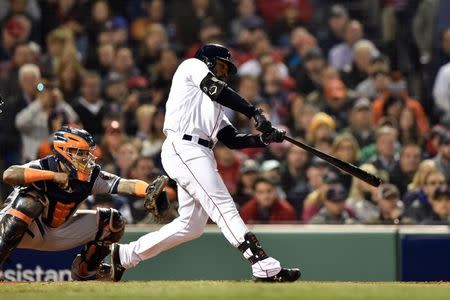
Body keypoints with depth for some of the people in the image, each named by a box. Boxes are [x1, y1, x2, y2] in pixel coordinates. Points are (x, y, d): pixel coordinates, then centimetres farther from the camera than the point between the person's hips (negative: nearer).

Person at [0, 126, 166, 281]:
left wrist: (149, 189, -45)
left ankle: (84, 270, 15)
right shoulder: (42, 166, -25)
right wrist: (53, 175, -40)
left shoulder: (91, 176, -11)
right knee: (30, 198, -38)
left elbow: (125, 185, -24)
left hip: (57, 233, 6)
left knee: (112, 220, -2)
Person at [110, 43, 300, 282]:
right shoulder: (193, 66, 10)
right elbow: (217, 90, -8)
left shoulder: (213, 104, 32)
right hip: (183, 148, -9)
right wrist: (255, 114, -14)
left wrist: (265, 138, 4)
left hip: (200, 155, 9)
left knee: (191, 226, 6)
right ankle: (265, 268, -26)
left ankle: (124, 255, 17)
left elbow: (232, 140, 20)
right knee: (224, 208, -17)